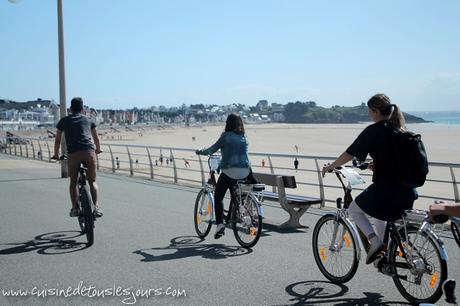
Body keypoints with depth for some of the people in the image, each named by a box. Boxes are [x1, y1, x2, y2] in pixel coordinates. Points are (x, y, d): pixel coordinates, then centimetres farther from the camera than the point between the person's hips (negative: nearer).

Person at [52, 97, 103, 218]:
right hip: (89, 152, 1)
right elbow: (96, 138, 32)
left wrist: (56, 155, 37)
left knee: (73, 182, 17)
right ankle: (96, 206, -6)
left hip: (73, 154, -1)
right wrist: (98, 149, 50)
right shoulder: (88, 120, 22)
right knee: (92, 181, 11)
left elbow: (57, 141, 23)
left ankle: (75, 208, 9)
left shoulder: (64, 121, 18)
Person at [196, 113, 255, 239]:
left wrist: (201, 152, 21)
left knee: (218, 197, 5)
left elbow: (212, 149, 3)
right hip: (245, 172, 5)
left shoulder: (226, 136, -3)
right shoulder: (244, 137, 14)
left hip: (230, 171, -5)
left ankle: (220, 224, -6)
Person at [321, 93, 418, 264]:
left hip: (385, 187, -8)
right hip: (408, 190, 8)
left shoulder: (373, 130, -10)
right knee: (380, 215, 32)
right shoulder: (400, 129, 11)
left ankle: (375, 242, -2)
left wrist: (330, 167, 7)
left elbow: (350, 154, -6)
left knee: (354, 210, 15)